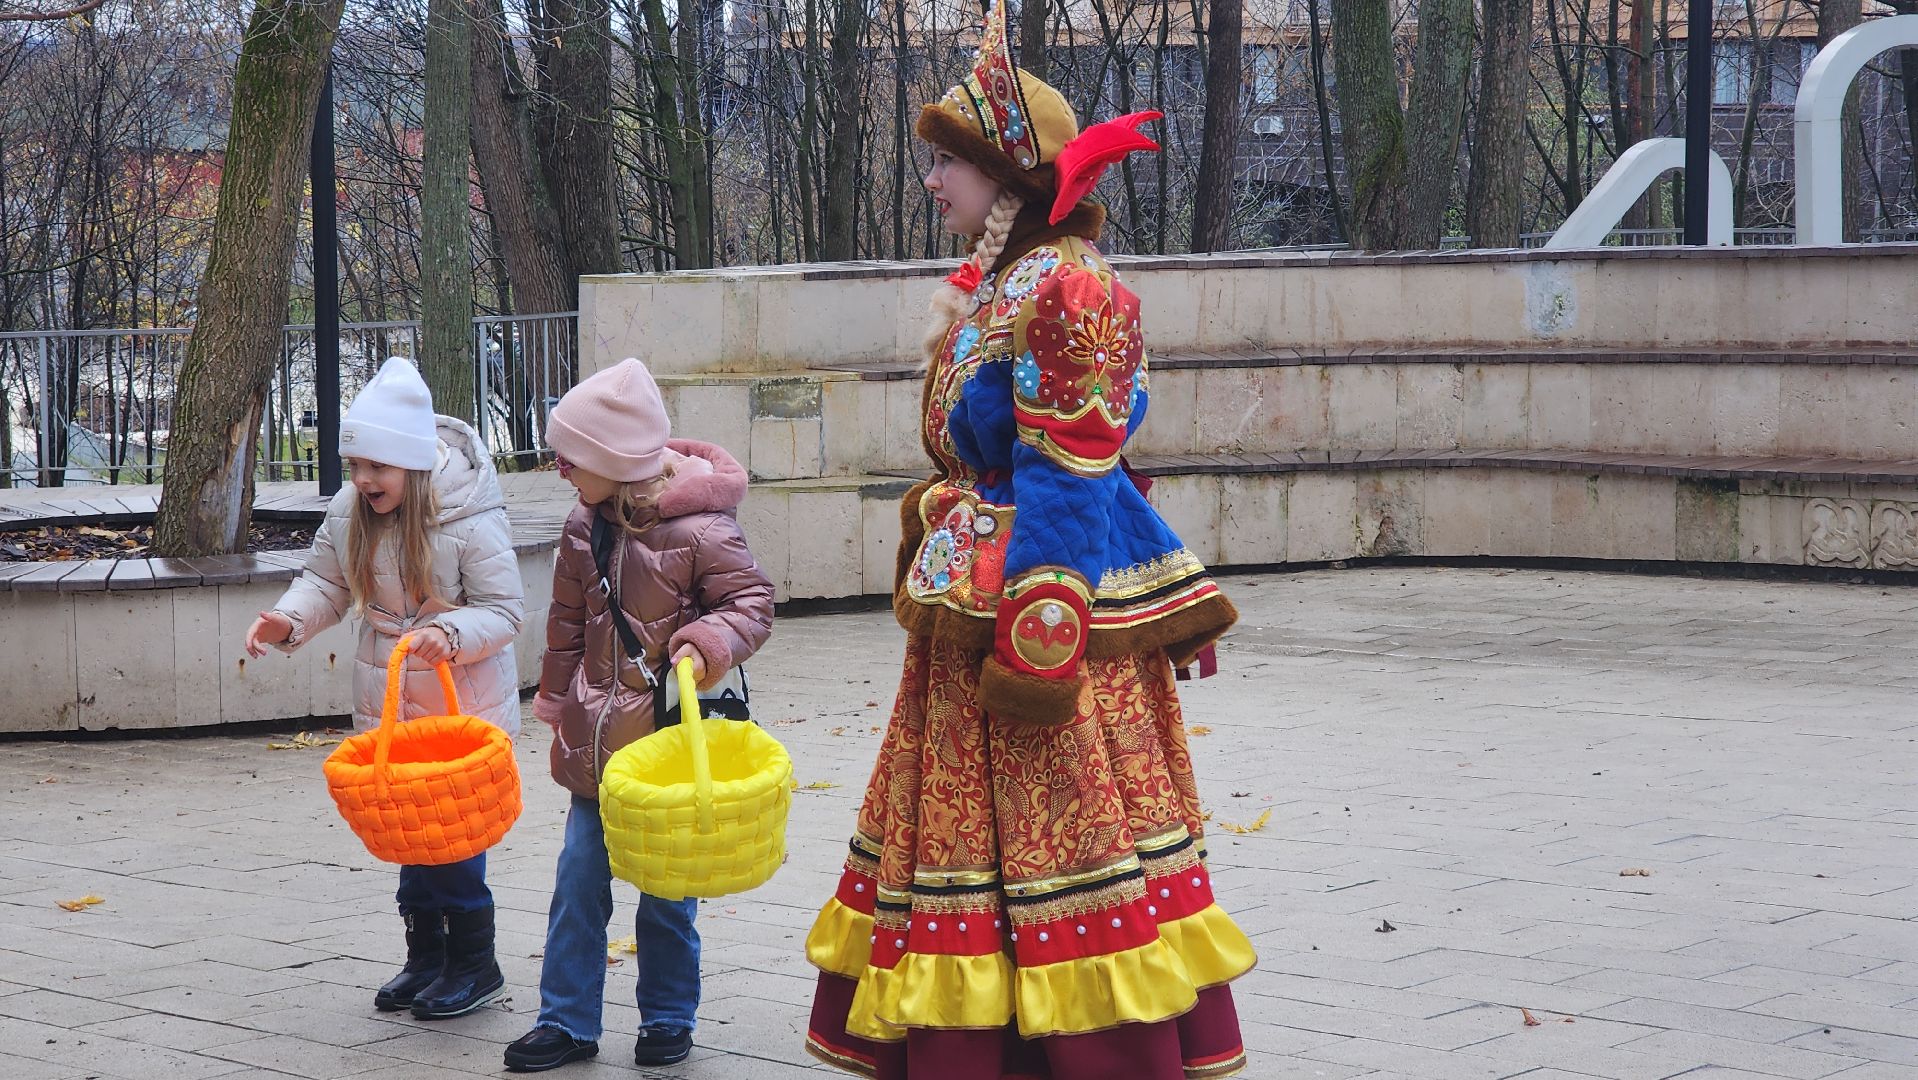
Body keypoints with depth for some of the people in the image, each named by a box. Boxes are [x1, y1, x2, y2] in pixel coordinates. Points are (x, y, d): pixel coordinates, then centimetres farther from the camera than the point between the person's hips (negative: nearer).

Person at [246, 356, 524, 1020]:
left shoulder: (471, 520, -19)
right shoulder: (349, 512, -4)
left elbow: (504, 612, -15)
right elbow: (327, 583, 9)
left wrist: (450, 633, -33)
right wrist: (289, 620, -11)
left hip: (464, 703, -6)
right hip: (389, 701, 6)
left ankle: (475, 965, 13)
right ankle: (425, 958, 29)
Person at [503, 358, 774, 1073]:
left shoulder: (698, 530, -16)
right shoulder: (586, 527, 5)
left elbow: (752, 602, -9)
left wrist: (708, 643, -28)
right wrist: (561, 703, 23)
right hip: (598, 744, 5)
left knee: (666, 893, 6)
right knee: (577, 884, 5)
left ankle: (668, 1019, 22)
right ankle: (567, 1021, 13)